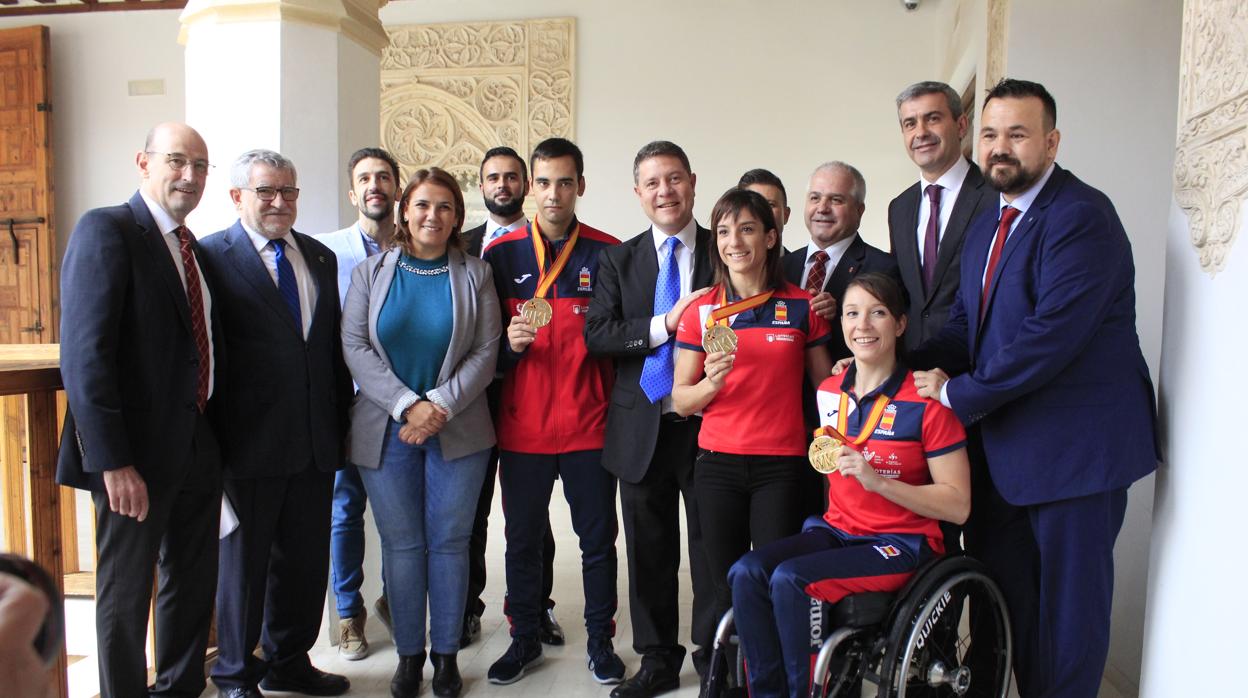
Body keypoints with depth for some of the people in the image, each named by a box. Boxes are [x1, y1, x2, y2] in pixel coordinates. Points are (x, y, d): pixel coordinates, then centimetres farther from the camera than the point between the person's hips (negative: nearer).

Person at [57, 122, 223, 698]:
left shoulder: (194, 249, 11)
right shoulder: (105, 230, -12)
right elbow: (83, 355, -19)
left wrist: (214, 433, 8)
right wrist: (113, 462, -23)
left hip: (198, 450, 8)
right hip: (139, 453, -7)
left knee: (194, 580, 19)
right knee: (126, 591, 9)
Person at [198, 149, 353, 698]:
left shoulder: (320, 258, 12)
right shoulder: (212, 257, -6)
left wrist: (340, 418, 11)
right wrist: (211, 439, -11)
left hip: (317, 441, 6)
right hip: (251, 442, -5)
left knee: (305, 559, 16)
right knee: (243, 559, 10)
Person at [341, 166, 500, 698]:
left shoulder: (475, 274, 5)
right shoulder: (370, 272, 5)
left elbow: (486, 351, -1)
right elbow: (355, 345, -3)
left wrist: (441, 405, -14)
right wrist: (407, 405, -14)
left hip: (457, 430, 0)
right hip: (386, 429, 1)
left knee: (449, 541, 6)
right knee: (402, 544, 7)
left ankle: (446, 652, 21)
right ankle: (408, 652, 23)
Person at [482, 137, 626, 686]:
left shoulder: (608, 253, 1)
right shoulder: (501, 254, 3)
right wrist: (509, 343, -15)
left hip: (590, 425, -1)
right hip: (521, 428, 1)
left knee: (598, 537, 8)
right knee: (522, 537, 11)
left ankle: (600, 640, 25)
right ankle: (525, 638, 29)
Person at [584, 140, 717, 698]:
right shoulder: (618, 260, 6)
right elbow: (596, 335, -4)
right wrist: (665, 325, -16)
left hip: (709, 423, -2)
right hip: (642, 427, 2)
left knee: (712, 547, 8)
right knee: (649, 551, 12)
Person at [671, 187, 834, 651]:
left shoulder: (802, 307, 4)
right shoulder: (701, 311, 5)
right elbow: (681, 400, 5)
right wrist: (711, 382, -15)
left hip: (782, 465, -1)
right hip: (718, 465, 1)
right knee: (728, 589, 4)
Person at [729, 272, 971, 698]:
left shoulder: (927, 402, -11)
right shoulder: (828, 392, 6)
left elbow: (958, 506, -13)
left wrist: (877, 480, -23)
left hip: (902, 544, -5)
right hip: (835, 530, 5)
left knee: (790, 579, -27)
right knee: (746, 572, -20)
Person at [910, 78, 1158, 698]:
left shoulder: (1082, 217, -16)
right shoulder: (985, 229, 13)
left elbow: (1052, 335, -26)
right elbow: (966, 323, 14)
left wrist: (960, 395, -18)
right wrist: (921, 367, -6)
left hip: (1076, 444, -8)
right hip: (1004, 443, 9)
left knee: (1068, 605, 6)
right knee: (1001, 591, 17)